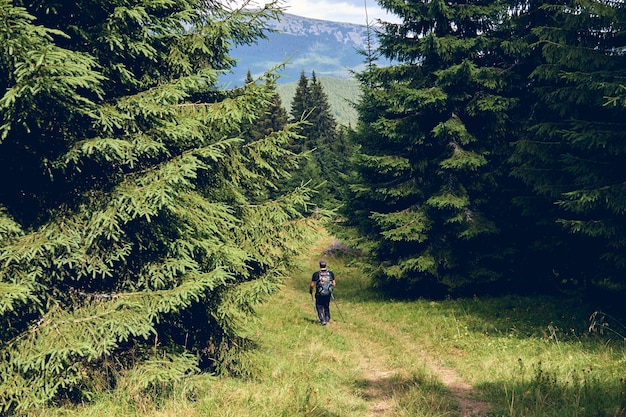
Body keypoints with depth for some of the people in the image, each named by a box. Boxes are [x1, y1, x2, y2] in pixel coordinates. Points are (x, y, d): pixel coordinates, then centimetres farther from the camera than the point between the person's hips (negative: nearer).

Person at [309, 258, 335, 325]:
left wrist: (310, 291, 11)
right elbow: (334, 284, 3)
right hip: (328, 294, 3)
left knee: (319, 307, 9)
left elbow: (312, 285, -9)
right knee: (326, 307, 21)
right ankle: (327, 319, 30)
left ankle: (323, 320, -4)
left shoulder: (316, 274, -12)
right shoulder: (330, 273, -3)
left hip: (319, 294, -3)